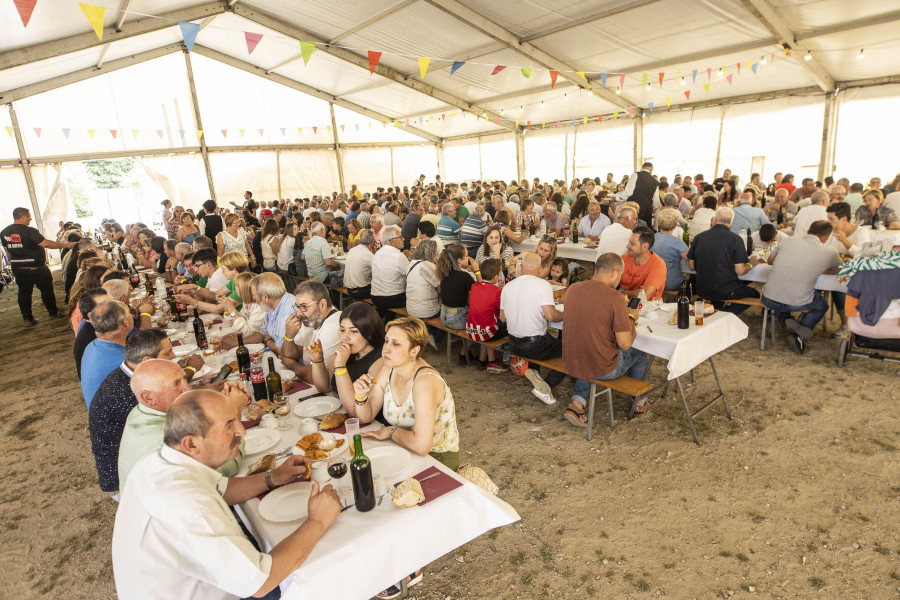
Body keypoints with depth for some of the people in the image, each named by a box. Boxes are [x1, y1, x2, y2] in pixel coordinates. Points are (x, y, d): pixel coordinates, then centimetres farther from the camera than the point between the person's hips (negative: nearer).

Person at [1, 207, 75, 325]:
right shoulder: (29, 231, -18)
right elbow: (45, 243, -24)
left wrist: (15, 264, 23)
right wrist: (66, 245, -18)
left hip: (17, 268, 6)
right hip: (36, 267, -6)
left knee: (24, 292, 11)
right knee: (46, 289, 11)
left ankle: (27, 318, 13)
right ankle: (53, 313, 22)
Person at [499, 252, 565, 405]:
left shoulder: (507, 286, 4)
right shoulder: (543, 284, -14)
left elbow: (503, 318, 10)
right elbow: (550, 315, -22)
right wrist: (564, 315, -2)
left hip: (513, 345, 7)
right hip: (535, 345, -7)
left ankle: (526, 366, 6)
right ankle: (547, 386, -4)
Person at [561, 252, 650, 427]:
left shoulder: (572, 289, -4)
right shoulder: (615, 298, -21)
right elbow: (625, 343, -18)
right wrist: (631, 317, 0)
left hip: (571, 364, 4)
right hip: (603, 370, -4)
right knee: (639, 353, 24)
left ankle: (577, 403, 18)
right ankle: (640, 403, 46)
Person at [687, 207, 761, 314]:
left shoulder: (699, 237, -2)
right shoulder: (736, 239, -10)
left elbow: (691, 267, 3)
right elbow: (740, 271, -12)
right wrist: (750, 264, 10)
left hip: (702, 291, 4)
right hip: (726, 292, -4)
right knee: (754, 294, 23)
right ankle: (728, 314, 3)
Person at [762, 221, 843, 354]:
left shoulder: (787, 242, 5)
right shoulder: (829, 252, -1)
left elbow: (770, 261, 22)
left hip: (769, 300, 2)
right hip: (798, 304, -2)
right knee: (822, 305, 33)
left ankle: (786, 320, 10)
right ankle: (799, 337, 11)